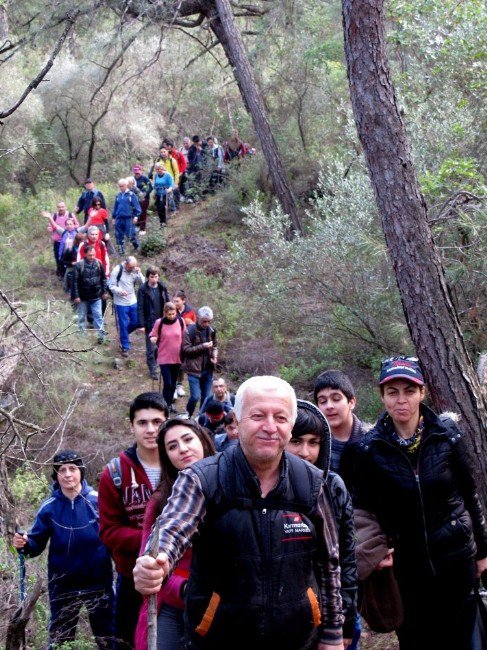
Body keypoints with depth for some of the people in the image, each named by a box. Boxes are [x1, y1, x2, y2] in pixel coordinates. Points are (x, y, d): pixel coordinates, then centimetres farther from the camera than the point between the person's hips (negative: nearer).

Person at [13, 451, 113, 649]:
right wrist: (24, 545, -23)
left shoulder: (98, 501, -8)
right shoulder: (49, 507, -4)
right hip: (62, 586, 1)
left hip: (98, 583, -1)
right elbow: (37, 544, -2)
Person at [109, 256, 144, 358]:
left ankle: (124, 335, 37)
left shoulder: (135, 271, -1)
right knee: (123, 325, 4)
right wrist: (119, 291, -28)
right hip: (120, 303, -5)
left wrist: (139, 273, -19)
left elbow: (142, 283, -3)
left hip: (133, 302, 5)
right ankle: (125, 347, 17)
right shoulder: (117, 270, -14)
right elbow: (111, 285, -11)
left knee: (136, 322, 10)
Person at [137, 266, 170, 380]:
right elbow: (140, 308, -10)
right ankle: (153, 369, 14)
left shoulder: (162, 288, 0)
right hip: (150, 323, -3)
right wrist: (142, 324, -13)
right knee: (150, 348, 5)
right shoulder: (143, 289, -11)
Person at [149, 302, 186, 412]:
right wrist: (153, 339, -21)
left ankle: (170, 404, 31)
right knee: (167, 383, -9)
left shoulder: (181, 321, -4)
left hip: (177, 357, 3)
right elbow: (153, 335, 0)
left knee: (173, 383, 15)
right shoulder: (159, 323, -10)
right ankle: (167, 406, 1)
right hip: (164, 357, -3)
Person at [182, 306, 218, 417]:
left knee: (206, 397, 9)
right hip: (194, 369, -5)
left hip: (208, 369, 5)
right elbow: (186, 349, -14)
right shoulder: (190, 331, -9)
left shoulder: (211, 330, 6)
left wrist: (215, 355, 0)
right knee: (195, 396, -11)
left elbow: (215, 346, 20)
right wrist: (203, 346, -20)